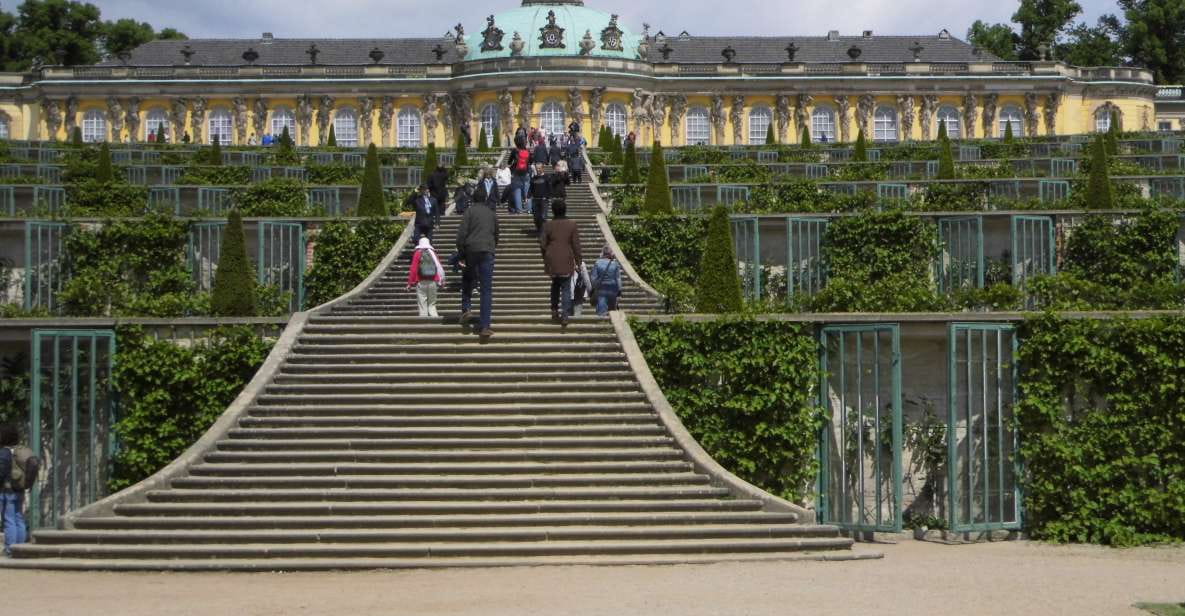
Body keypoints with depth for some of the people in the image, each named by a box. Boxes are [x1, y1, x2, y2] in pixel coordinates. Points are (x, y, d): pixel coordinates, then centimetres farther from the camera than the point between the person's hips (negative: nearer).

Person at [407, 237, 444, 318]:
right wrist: (441, 282, 12)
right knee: (432, 304, 11)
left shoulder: (418, 253, -2)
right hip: (432, 282, 3)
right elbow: (439, 268, 5)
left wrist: (410, 282, -1)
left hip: (421, 282, -3)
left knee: (422, 305, 0)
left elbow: (413, 269, -6)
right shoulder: (433, 253, 7)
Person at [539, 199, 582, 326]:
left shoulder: (548, 225, -2)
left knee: (555, 283, 24)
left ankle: (554, 309, 18)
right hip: (567, 261, -1)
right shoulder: (572, 224, -4)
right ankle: (564, 315, -7)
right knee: (566, 287, 4)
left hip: (552, 260, 1)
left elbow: (542, 244, 0)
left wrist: (545, 258, 16)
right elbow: (576, 244, -3)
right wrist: (578, 260, 7)